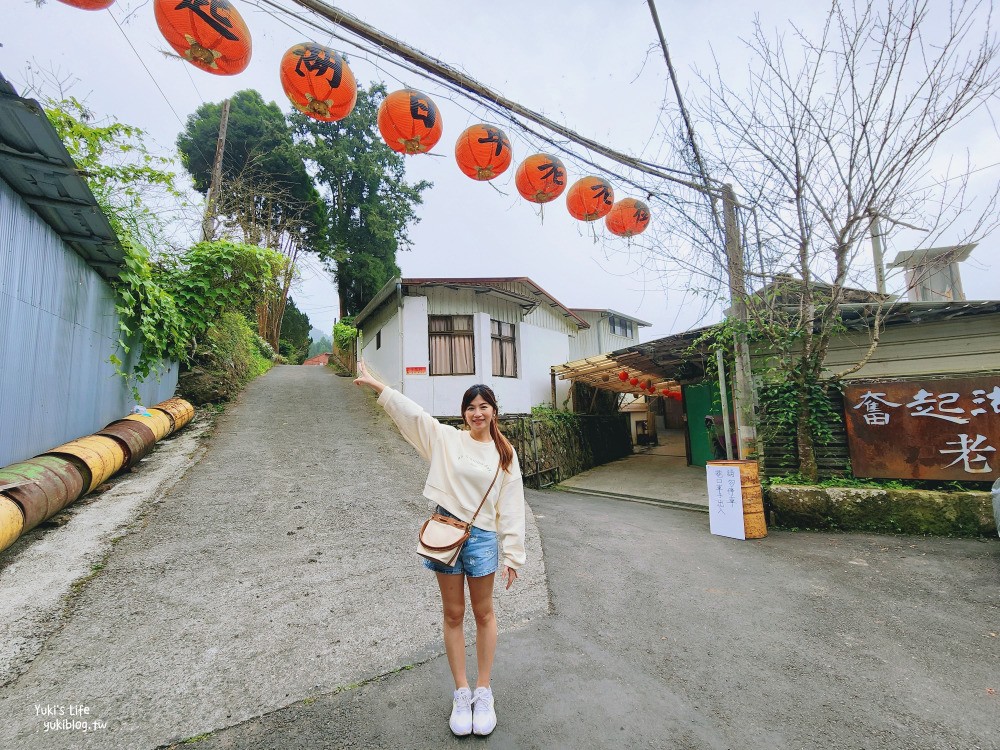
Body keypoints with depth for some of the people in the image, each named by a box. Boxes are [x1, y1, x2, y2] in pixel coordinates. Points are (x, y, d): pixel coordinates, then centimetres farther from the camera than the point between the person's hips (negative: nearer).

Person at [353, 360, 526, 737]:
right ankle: (461, 693, 34)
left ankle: (484, 691, 36)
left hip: (482, 537, 0)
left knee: (483, 613, 16)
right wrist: (377, 385, -16)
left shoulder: (505, 454, -3)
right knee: (453, 614, 15)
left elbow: (511, 507, -2)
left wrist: (512, 555, -2)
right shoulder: (445, 438, -3)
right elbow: (412, 413, -10)